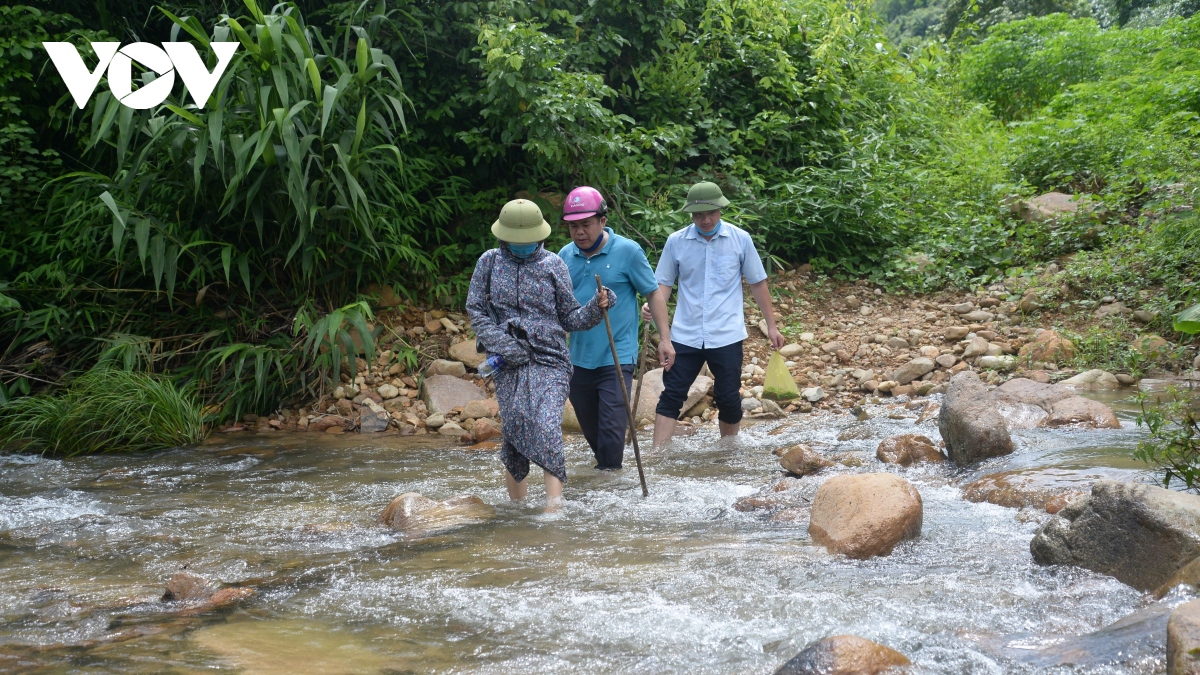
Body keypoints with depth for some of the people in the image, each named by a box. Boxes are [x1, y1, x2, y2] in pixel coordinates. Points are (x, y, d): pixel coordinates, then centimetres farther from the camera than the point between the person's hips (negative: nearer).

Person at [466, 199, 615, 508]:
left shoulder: (553, 264, 5)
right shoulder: (489, 262, 7)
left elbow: (570, 318, 8)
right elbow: (475, 309, 6)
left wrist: (596, 308, -11)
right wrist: (501, 344, -7)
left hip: (550, 359, -1)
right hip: (508, 363, 1)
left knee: (547, 428, -17)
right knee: (514, 428, 0)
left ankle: (554, 505, -21)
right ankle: (516, 505, 17)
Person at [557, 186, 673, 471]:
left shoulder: (627, 252, -7)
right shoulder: (565, 256, 4)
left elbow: (653, 294, -1)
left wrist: (665, 338, -6)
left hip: (616, 358, -5)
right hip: (579, 359, 5)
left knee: (611, 428, -8)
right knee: (590, 427, 16)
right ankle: (603, 465, 36)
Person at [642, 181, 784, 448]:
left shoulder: (740, 239, -1)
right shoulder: (676, 241, 0)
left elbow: (757, 283, 6)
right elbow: (664, 282, 6)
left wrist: (771, 326, 7)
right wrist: (653, 305, -16)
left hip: (727, 335, 0)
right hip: (685, 334, 1)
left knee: (729, 399, 7)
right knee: (671, 396, -4)